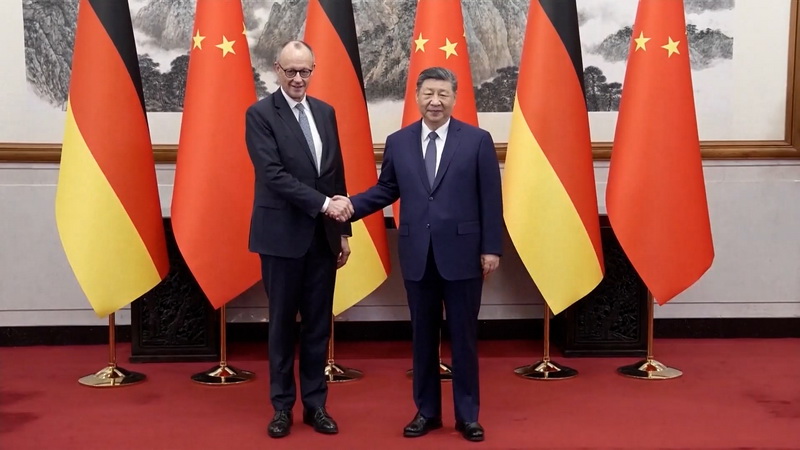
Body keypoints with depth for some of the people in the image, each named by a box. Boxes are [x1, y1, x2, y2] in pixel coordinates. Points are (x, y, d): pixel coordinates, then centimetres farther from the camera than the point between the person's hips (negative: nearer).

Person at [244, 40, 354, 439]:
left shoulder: (325, 112, 10)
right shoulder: (260, 114, -6)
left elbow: (337, 174, 12)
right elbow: (273, 174, -17)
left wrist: (343, 230, 9)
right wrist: (323, 204, -21)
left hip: (323, 236, 4)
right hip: (282, 235, -4)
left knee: (318, 323, 10)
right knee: (282, 323, 7)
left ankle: (315, 404, 22)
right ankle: (282, 406, 20)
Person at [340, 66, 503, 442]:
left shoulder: (478, 140, -1)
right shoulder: (398, 142, 6)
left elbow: (490, 199, -3)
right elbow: (385, 190, 9)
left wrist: (491, 248, -6)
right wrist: (351, 205, -7)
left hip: (461, 253, -2)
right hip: (417, 255, 3)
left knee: (463, 336, 6)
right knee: (423, 336, 12)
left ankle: (467, 414, 20)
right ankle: (427, 411, 25)